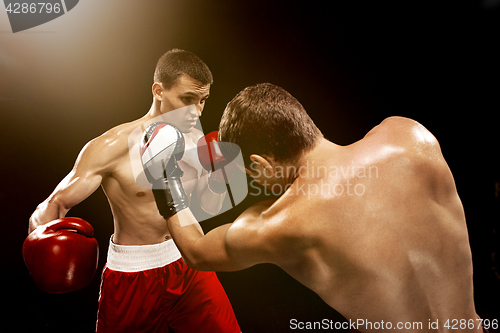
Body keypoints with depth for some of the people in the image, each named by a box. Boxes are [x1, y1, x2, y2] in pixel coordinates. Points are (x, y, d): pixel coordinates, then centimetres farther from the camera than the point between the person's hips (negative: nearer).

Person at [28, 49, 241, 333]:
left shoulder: (195, 142, -3)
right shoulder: (110, 148, -18)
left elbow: (211, 207, 5)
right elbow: (53, 206, -14)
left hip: (188, 262, 4)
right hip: (132, 275, -3)